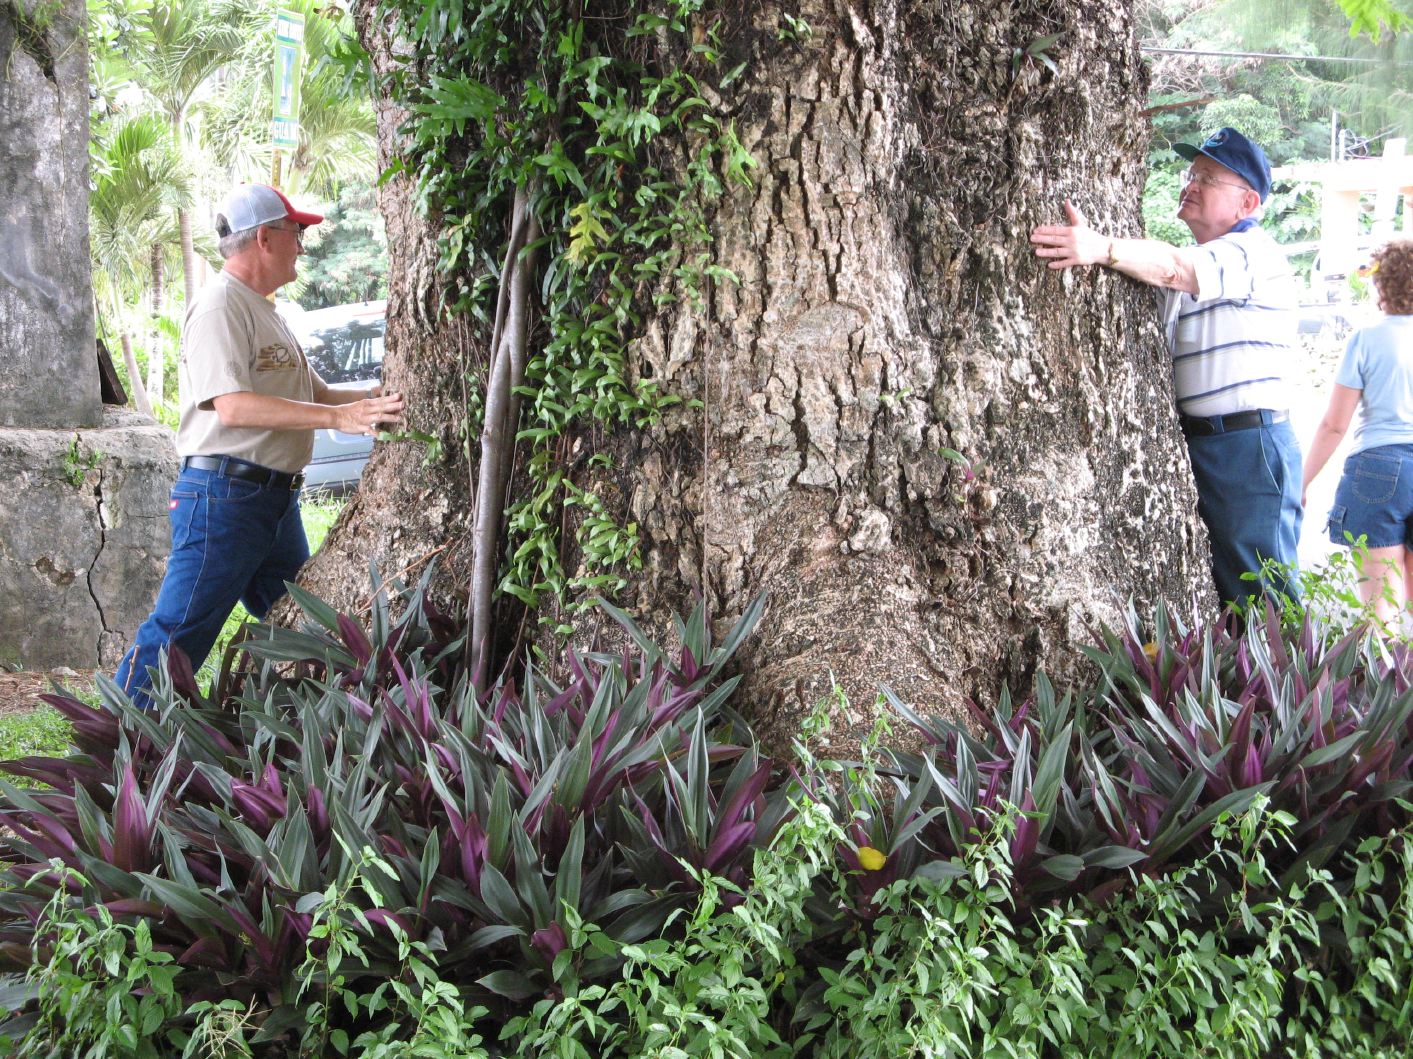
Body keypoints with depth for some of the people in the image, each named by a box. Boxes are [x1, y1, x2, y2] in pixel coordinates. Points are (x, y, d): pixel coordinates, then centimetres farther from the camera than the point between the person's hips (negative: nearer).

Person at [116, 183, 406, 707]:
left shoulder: (265, 312, 20)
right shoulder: (220, 305, -11)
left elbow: (315, 394, 25)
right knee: (177, 635, -8)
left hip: (277, 499, 10)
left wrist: (379, 396, 11)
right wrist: (339, 417, -25)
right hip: (224, 492, -10)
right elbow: (233, 406, -23)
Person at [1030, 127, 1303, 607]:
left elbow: (1175, 268, -25)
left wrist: (1101, 248, -40)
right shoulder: (1191, 262, 21)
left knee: (1261, 596, -5)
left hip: (1250, 445, -8)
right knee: (1211, 597, 11)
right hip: (1193, 443, 9)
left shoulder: (1255, 251, -7)